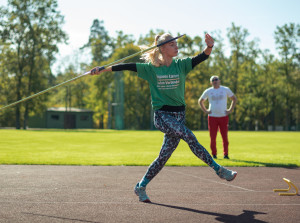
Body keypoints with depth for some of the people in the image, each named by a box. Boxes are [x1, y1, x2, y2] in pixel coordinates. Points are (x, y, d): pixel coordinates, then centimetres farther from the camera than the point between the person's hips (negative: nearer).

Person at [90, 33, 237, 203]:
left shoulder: (181, 65, 4)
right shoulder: (151, 68, 0)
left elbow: (202, 57, -9)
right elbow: (128, 67, -1)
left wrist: (210, 46, -30)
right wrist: (103, 69, -5)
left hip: (179, 115, 4)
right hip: (162, 115, -4)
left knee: (165, 155, 3)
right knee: (189, 136, -26)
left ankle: (141, 187, 16)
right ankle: (217, 169, -18)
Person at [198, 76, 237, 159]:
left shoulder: (226, 90, 6)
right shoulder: (208, 91, 6)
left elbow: (234, 99, 15)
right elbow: (200, 101, 18)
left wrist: (231, 109, 5)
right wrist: (205, 110, 6)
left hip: (223, 117, 0)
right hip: (212, 117, 0)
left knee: (225, 136, -2)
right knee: (213, 137, -1)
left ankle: (225, 154, 6)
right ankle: (214, 154, 10)